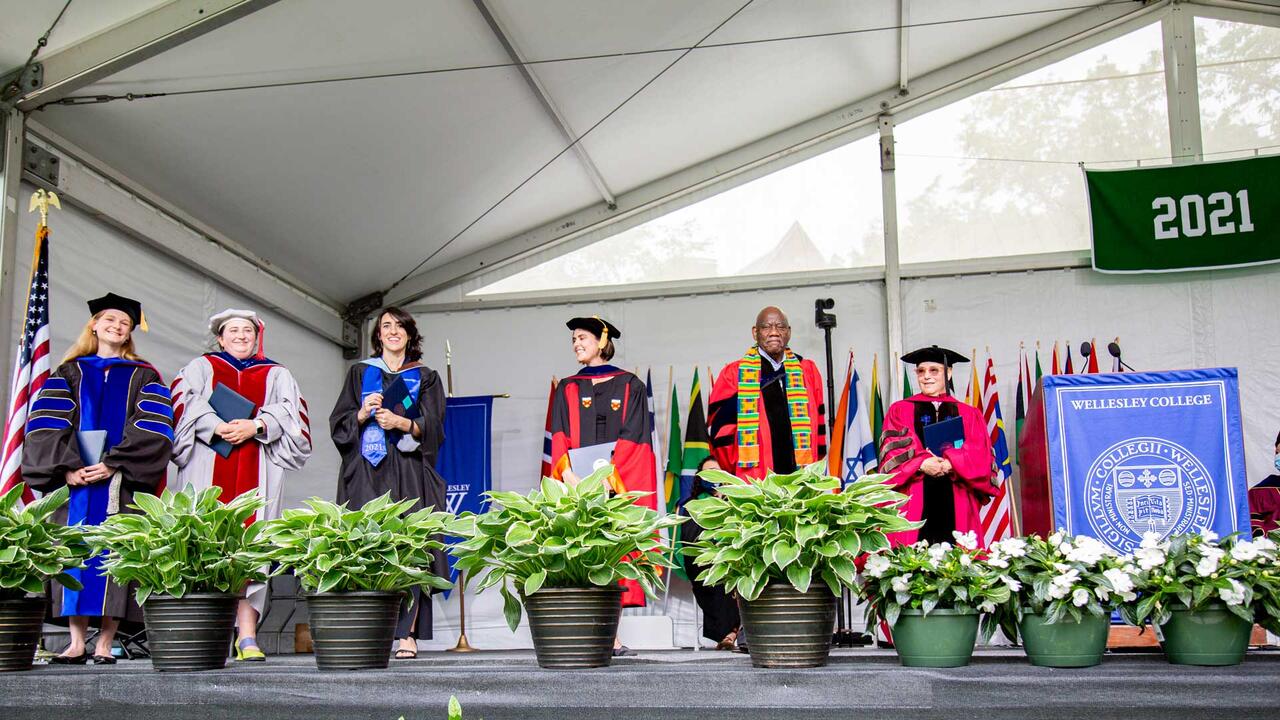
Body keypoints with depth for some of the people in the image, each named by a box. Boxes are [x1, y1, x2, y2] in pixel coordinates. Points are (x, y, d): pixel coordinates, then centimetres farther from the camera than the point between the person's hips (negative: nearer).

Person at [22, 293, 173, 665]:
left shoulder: (144, 377, 13)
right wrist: (67, 467, -12)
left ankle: (105, 643, -7)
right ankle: (76, 643, -3)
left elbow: (153, 430, -1)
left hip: (122, 483, -1)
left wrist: (114, 464, -14)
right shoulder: (69, 373, 17)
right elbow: (45, 426, 4)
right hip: (73, 480, 2)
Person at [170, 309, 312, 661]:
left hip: (257, 472, 0)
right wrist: (216, 426, -14)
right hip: (207, 469, 0)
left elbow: (291, 411, 5)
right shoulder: (200, 368, 20)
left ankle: (247, 636, -13)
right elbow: (183, 402, 3)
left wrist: (256, 426, -12)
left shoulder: (276, 374, 22)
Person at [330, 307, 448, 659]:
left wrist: (403, 423, -12)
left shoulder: (426, 378, 16)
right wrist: (363, 413, -8)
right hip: (366, 472, 1)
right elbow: (339, 424, 11)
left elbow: (433, 429, 5)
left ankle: (407, 634, -12)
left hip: (410, 474, -1)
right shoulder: (360, 372, 19)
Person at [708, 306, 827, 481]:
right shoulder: (734, 374, 5)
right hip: (752, 480, -3)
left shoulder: (808, 372, 14)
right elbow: (722, 428, 2)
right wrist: (739, 471, -5)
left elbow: (819, 426, 15)